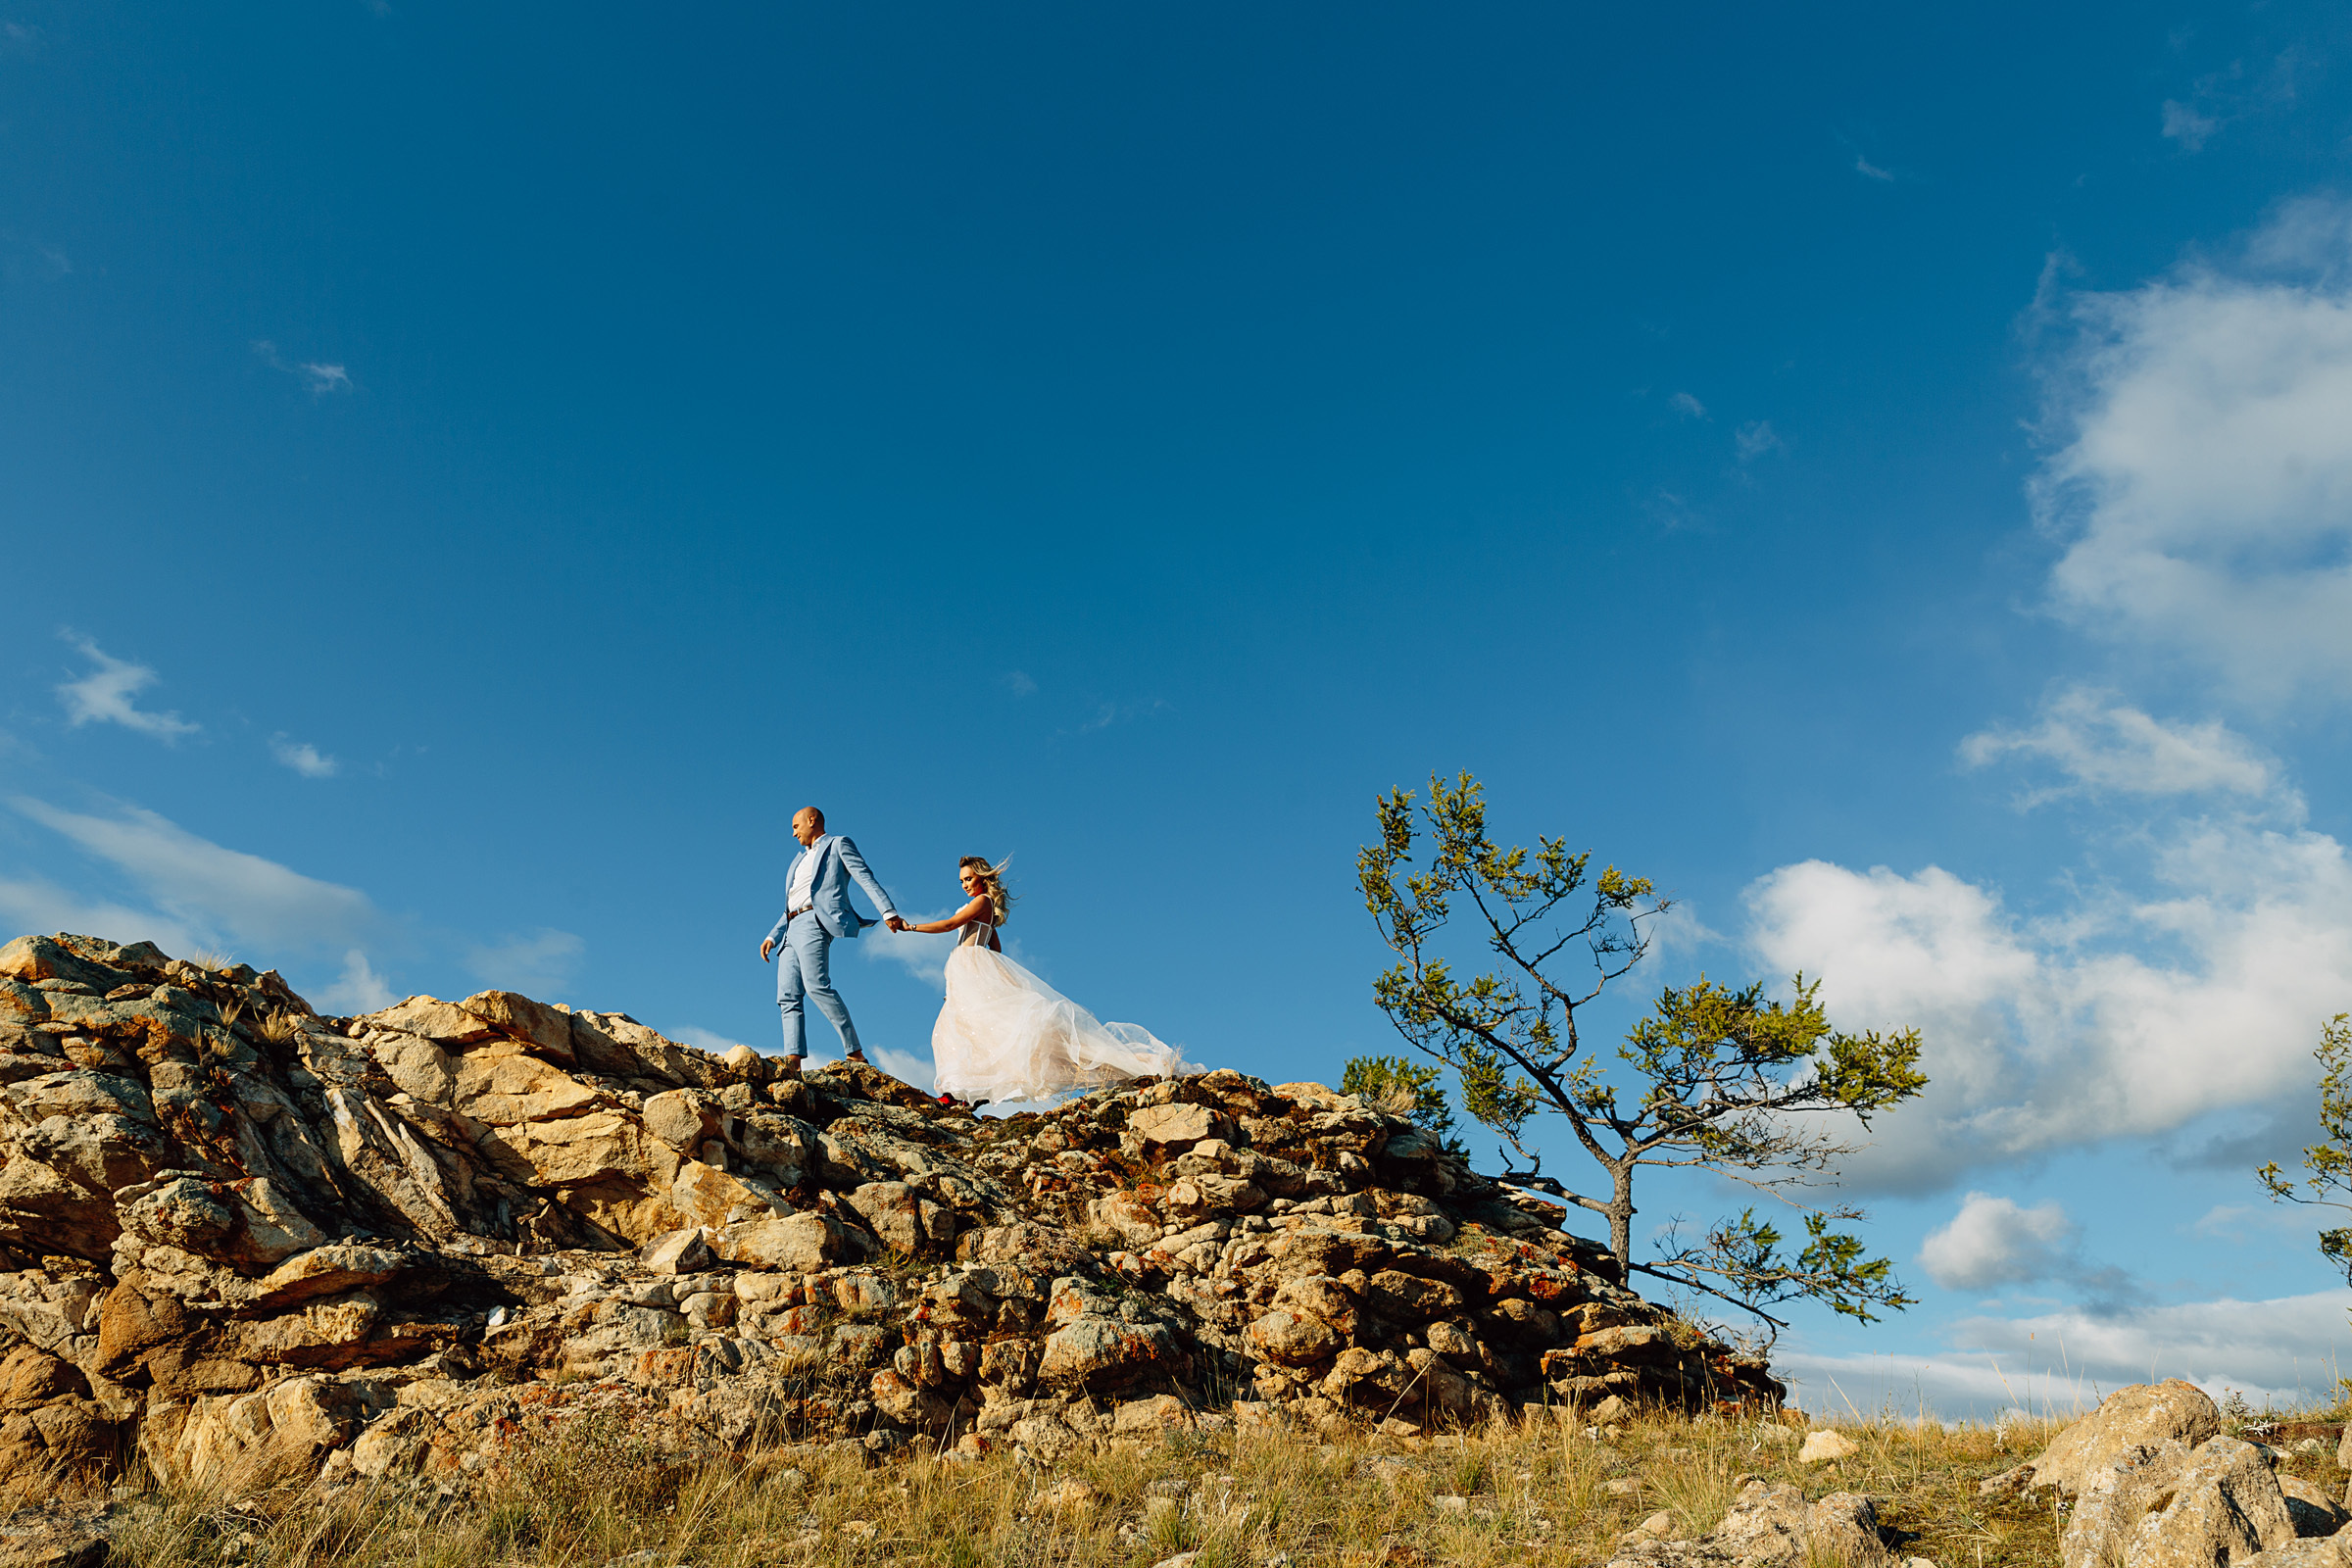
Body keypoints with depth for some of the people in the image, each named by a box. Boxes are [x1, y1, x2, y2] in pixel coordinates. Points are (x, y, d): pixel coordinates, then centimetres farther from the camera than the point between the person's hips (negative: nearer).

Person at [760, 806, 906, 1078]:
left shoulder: (838, 844, 11)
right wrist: (772, 937, 22)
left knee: (816, 985, -25)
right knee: (788, 997, -6)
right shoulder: (801, 859, 33)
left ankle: (854, 1052, -26)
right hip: (792, 929, 8)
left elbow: (866, 878, -2)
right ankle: (793, 1064, -14)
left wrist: (888, 912, -15)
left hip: (815, 922, -8)